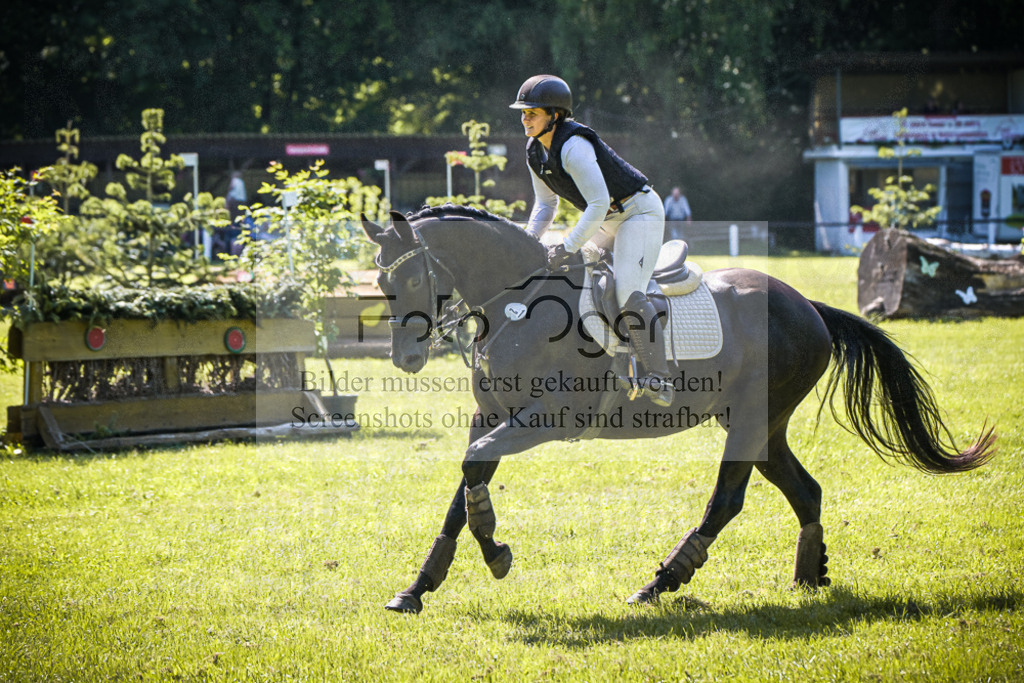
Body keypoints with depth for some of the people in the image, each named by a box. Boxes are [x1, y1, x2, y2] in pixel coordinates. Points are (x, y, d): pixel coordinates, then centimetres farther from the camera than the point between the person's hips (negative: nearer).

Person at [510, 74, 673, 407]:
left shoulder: (573, 146, -28)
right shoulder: (535, 152, 0)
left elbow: (599, 203, -33)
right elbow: (545, 204, 12)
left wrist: (567, 247, -34)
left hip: (638, 211, -10)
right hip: (605, 220, 10)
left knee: (627, 291, -24)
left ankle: (659, 378, -24)